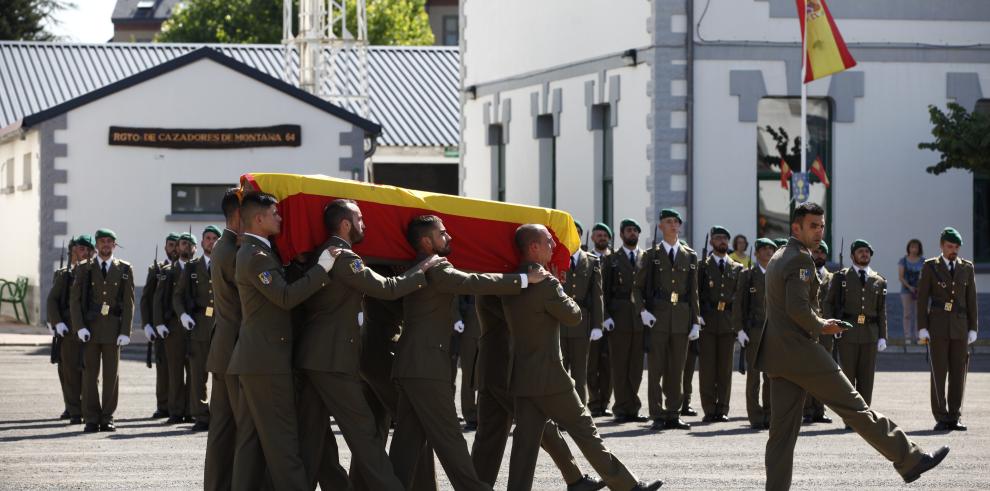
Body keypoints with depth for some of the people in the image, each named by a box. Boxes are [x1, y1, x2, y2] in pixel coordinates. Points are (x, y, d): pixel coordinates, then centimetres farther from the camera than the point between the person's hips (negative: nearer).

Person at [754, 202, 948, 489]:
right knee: (854, 408, -5)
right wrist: (820, 326, -6)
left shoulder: (777, 259, 18)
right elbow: (798, 308, -23)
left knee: (783, 428, 7)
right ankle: (910, 460, -2)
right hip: (800, 351, -9)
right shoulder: (800, 259, -13)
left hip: (777, 355, 9)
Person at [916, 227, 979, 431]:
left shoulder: (967, 268, 10)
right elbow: (922, 299, 2)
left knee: (959, 374, 0)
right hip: (937, 328, -2)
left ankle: (954, 417, 6)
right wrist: (922, 329, -5)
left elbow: (971, 300, 10)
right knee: (939, 373, -4)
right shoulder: (930, 267, 4)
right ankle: (941, 417, 0)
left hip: (960, 328, 2)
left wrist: (973, 329, 4)